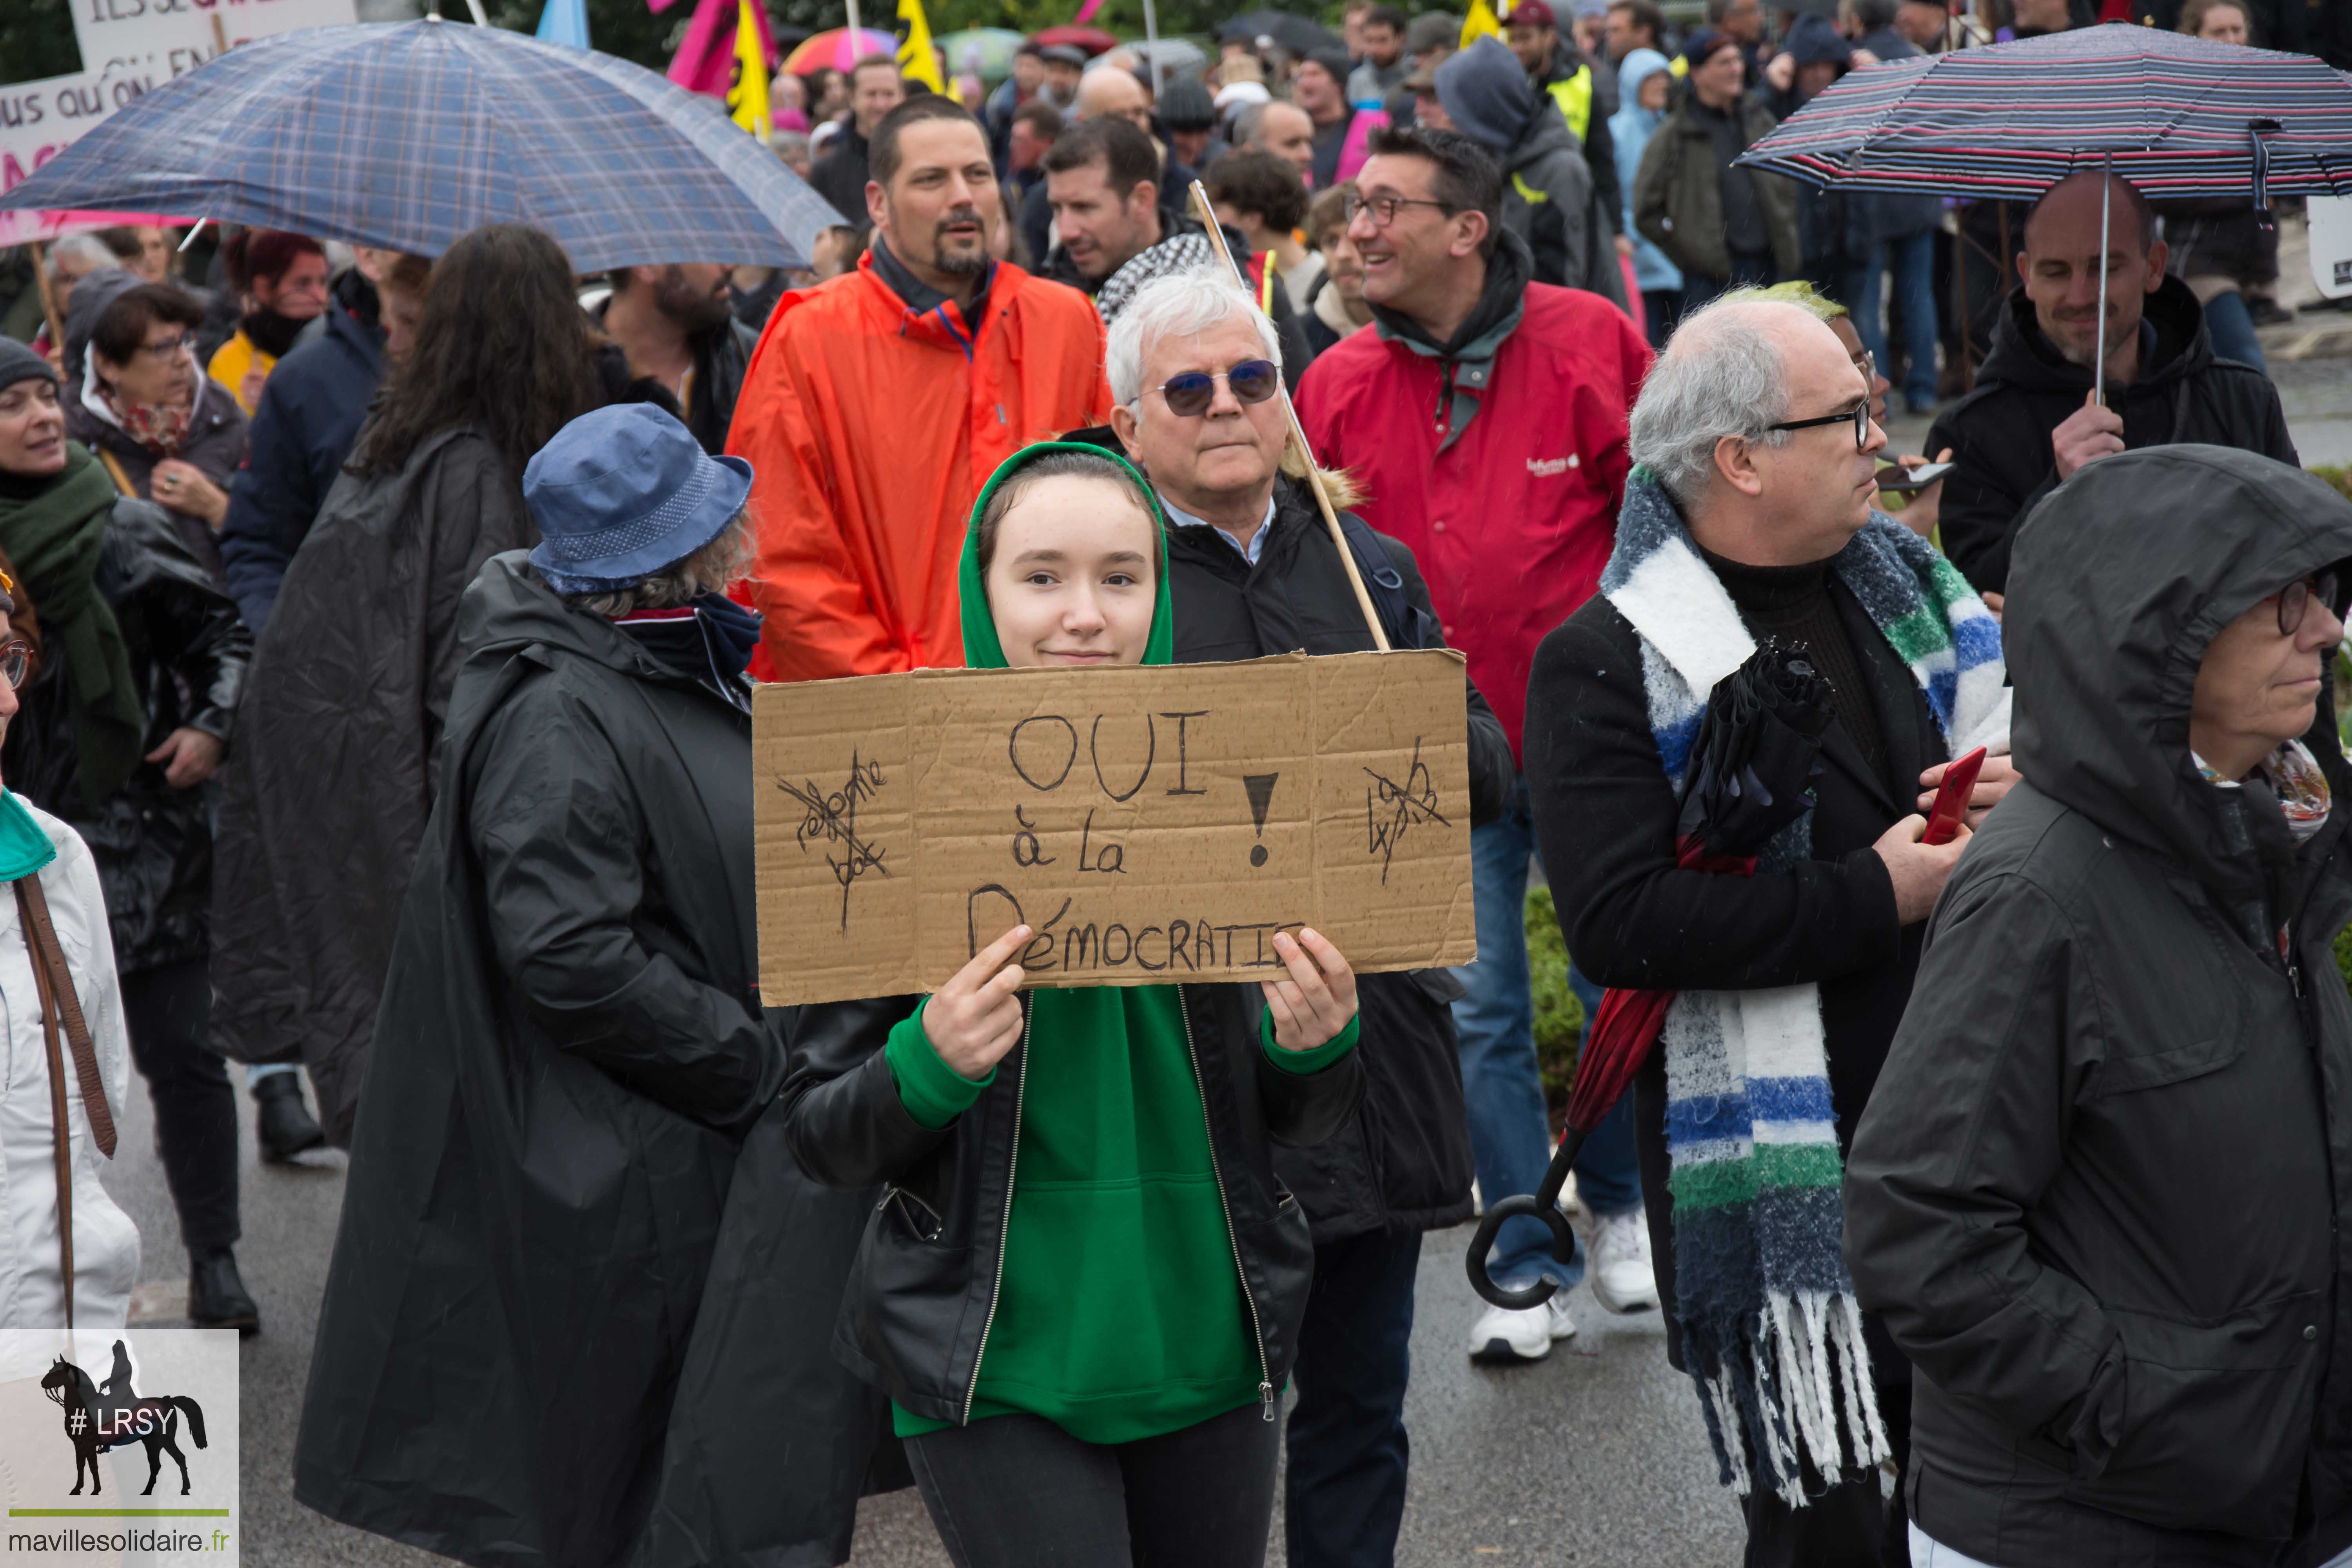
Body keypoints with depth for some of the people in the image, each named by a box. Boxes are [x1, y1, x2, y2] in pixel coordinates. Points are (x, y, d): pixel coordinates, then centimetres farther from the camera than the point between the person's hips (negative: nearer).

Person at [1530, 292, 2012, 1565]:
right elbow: (1618, 926, -23)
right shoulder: (1606, 664, -12)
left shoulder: (1905, 581, 9)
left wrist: (2012, 795, -2)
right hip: (1780, 1168, -6)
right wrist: (1875, 896, -20)